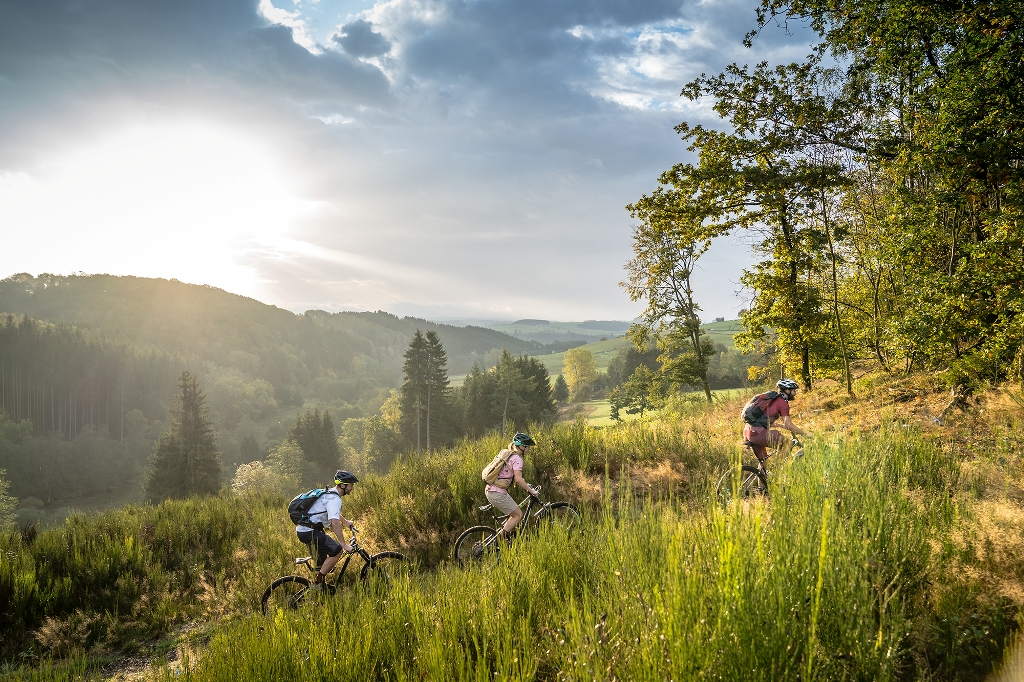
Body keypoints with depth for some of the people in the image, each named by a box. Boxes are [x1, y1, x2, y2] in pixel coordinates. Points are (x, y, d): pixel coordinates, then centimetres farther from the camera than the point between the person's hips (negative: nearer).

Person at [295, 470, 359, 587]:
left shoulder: (329, 493, 15)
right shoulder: (334, 499, -18)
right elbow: (335, 523, -29)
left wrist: (346, 521, 51)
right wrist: (345, 545, -29)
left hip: (303, 530, 11)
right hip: (309, 532, -11)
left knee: (322, 562, 16)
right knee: (337, 550, -14)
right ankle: (317, 582, -9)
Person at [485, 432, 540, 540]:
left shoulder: (509, 456, 17)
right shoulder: (517, 459, -12)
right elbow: (518, 479, -21)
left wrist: (526, 485, 23)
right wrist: (531, 490, -13)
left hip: (490, 490, 9)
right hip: (498, 493, -9)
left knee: (515, 514, 19)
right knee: (518, 515, 3)